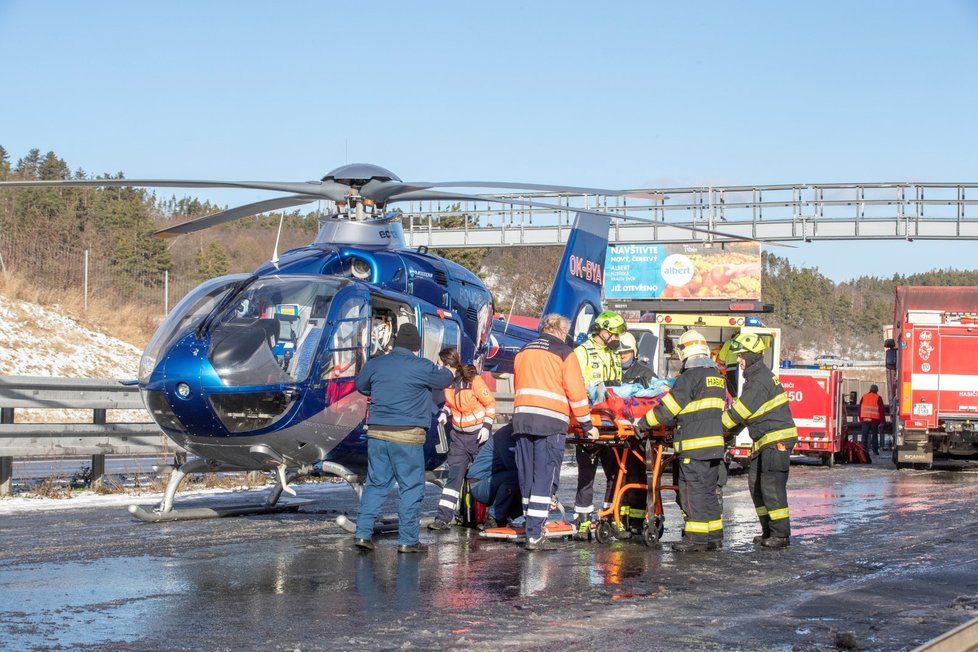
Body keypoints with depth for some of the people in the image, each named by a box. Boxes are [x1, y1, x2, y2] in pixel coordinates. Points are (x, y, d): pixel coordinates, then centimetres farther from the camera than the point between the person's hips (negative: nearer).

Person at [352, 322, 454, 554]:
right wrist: (446, 370, 31)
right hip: (407, 436, -5)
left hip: (377, 432, 5)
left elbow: (360, 385, 24)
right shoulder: (422, 367, -8)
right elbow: (446, 379, 8)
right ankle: (408, 540, 5)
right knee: (411, 487, 4)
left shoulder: (375, 364, 6)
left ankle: (362, 533, 9)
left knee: (376, 484, 14)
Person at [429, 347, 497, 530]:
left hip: (479, 434, -5)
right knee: (454, 475, -4)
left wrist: (487, 426, -16)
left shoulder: (474, 380, -19)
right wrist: (444, 413, -4)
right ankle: (444, 517, -10)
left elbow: (490, 403, -11)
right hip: (458, 435, 5)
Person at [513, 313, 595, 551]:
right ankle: (535, 535, -10)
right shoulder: (564, 353, 1)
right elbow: (576, 392, -2)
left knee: (527, 476, 12)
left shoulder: (523, 352, 19)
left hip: (521, 418, 5)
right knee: (545, 477, -5)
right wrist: (587, 425, 5)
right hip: (551, 421, -5)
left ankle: (533, 525, 18)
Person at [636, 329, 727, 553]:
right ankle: (714, 536, 17)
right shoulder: (717, 376, 14)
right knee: (708, 491, 14)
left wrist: (642, 423, -3)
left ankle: (696, 537, -5)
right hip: (715, 443, 8)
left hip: (694, 446, -8)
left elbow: (668, 407, -12)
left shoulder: (691, 376, -12)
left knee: (692, 491, -4)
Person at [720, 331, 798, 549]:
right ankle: (768, 530, 19)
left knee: (771, 486, -11)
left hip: (777, 440, -11)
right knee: (756, 483, 12)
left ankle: (781, 533, -8)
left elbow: (739, 411, -18)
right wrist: (731, 432, 13)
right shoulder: (756, 377, 15)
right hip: (765, 441, 11)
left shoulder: (760, 382, -18)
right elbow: (744, 412, 21)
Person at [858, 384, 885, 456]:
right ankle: (875, 451, 7)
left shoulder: (864, 396, 9)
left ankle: (864, 450, -3)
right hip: (874, 420, -2)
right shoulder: (878, 398, -1)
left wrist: (860, 419, 18)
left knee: (865, 435, 4)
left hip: (865, 419, 2)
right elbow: (881, 410, -3)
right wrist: (882, 421, 2)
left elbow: (860, 408, 12)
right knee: (875, 435, 8)